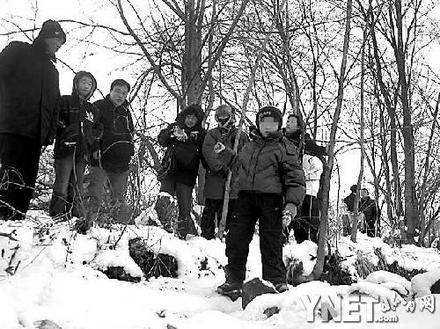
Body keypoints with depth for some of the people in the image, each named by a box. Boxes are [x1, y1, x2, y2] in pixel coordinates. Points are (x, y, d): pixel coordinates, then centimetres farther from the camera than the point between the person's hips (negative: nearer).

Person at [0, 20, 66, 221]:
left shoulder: (52, 70, 27)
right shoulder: (18, 51, 11)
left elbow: (54, 104, 25)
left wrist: (50, 132, 13)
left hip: (36, 134, 6)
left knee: (27, 181, -1)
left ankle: (17, 219, -1)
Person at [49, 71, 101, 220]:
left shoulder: (92, 109, 25)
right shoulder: (65, 101, 11)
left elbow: (97, 130, 27)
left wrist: (95, 148, 13)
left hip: (83, 152, 5)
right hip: (65, 148, -4)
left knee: (77, 188, 2)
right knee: (62, 185, -13)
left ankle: (77, 218, 2)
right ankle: (57, 216, -13)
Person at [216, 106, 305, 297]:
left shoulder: (286, 148, 3)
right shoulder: (249, 146, 21)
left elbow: (296, 179, -2)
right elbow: (239, 166, 37)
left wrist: (291, 204, -14)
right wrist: (226, 154, 24)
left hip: (271, 199, -5)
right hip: (246, 197, 5)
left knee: (271, 243, 0)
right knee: (236, 238, 4)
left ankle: (275, 281, 14)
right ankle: (234, 281, 16)